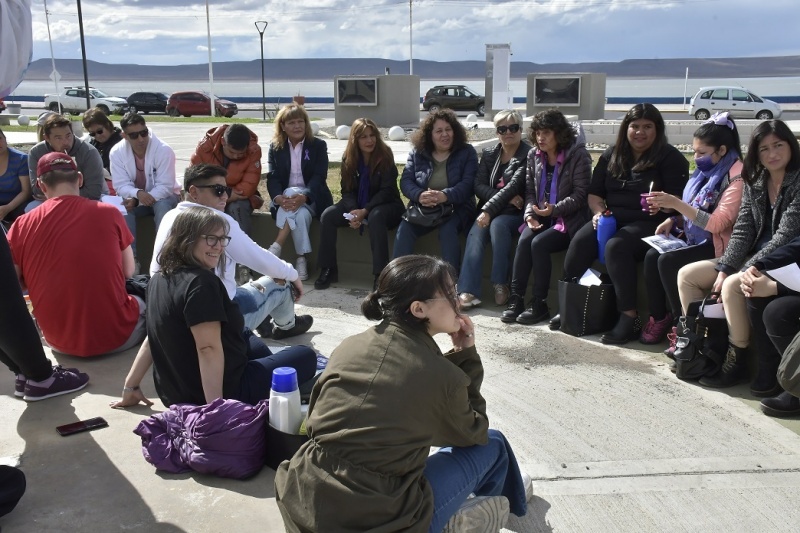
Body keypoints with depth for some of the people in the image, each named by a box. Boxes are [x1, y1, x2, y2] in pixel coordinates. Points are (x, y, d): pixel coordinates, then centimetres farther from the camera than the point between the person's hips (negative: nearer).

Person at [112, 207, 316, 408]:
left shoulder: (159, 279, 4)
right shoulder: (200, 283, -24)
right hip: (213, 393, -8)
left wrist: (131, 387, 19)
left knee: (252, 343, 32)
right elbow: (209, 349, -29)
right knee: (306, 356, 6)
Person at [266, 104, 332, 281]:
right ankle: (301, 260, -32)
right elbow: (272, 178, -3)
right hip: (285, 199, 1)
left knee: (301, 212, -35)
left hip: (312, 198, -1)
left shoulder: (318, 145, 3)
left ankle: (275, 249, -31)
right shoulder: (275, 147, 8)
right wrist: (279, 197, -27)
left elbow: (319, 177, -10)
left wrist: (303, 197, -30)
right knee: (297, 214, -33)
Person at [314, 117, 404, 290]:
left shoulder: (385, 156, -11)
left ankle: (380, 274, -37)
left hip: (384, 204, -4)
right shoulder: (348, 158, 0)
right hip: (356, 205, 4)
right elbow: (347, 190, 0)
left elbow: (387, 190, -15)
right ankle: (328, 270, -11)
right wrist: (353, 211, -21)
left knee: (375, 217, -39)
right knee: (327, 216, -19)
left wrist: (365, 211, -26)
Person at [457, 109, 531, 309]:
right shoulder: (489, 154, 11)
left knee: (497, 224, -35)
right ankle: (469, 291, -39)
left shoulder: (528, 155, -6)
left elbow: (513, 186, -18)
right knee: (476, 232, -28)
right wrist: (506, 198, -16)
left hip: (516, 213, -3)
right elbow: (479, 186, 1)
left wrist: (488, 210, -29)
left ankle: (501, 284, -22)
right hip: (490, 210, 4)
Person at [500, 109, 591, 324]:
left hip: (568, 218, -4)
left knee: (539, 243, -29)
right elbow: (530, 190, 11)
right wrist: (530, 214, -7)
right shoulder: (533, 155, 9)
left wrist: (554, 209, -24)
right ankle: (516, 300, -23)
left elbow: (580, 195, -10)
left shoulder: (577, 155, -8)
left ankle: (539, 305, -18)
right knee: (524, 240, -26)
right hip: (540, 216, 5)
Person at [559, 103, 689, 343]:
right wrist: (598, 212, -4)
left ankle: (629, 318, -30)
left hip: (648, 223, -5)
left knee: (616, 246, -35)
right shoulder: (612, 155, 15)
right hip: (611, 219, 5)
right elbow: (594, 193, 17)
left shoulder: (670, 157, 1)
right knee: (580, 242, -25)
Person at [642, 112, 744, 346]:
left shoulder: (736, 177, -17)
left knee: (668, 261, -26)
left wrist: (676, 204, -31)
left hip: (718, 244, -8)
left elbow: (718, 224, -26)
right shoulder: (708, 170, 11)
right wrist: (673, 220, -1)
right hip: (695, 237, 8)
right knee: (652, 255, -14)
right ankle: (658, 318, -4)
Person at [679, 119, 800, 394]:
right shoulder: (754, 183, 8)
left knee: (732, 286, -32)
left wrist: (739, 273, -22)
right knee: (686, 275, -3)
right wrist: (724, 269, -12)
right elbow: (742, 231, 3)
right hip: (754, 259, 8)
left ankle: (736, 363, -14)